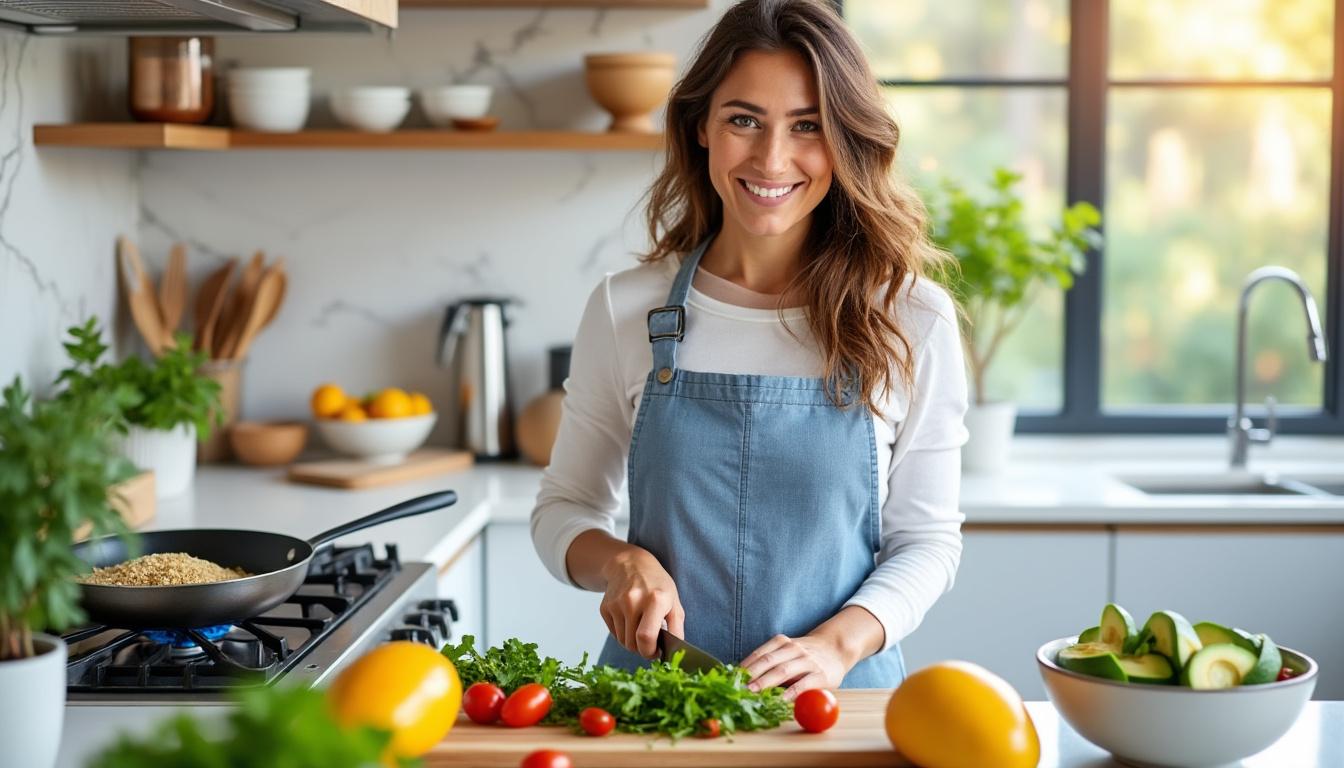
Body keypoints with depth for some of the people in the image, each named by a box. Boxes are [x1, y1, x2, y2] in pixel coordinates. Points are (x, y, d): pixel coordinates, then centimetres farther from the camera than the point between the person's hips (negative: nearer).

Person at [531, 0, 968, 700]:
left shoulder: (912, 321, -1)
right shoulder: (623, 308, 2)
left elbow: (925, 538, 4)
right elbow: (564, 510, 11)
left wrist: (837, 643, -13)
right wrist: (622, 561, -10)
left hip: (836, 697, -1)